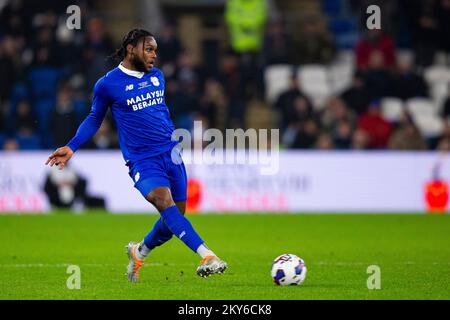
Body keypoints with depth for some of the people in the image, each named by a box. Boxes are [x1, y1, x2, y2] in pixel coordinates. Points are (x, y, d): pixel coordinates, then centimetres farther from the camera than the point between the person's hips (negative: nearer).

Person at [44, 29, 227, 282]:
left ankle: (140, 252, 33)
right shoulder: (108, 84, -3)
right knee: (165, 201, -29)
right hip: (142, 160, -6)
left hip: (171, 153, 6)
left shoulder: (157, 76, 12)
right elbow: (95, 118, 9)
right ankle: (207, 256, -39)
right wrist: (71, 148, 3)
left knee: (174, 218, 5)